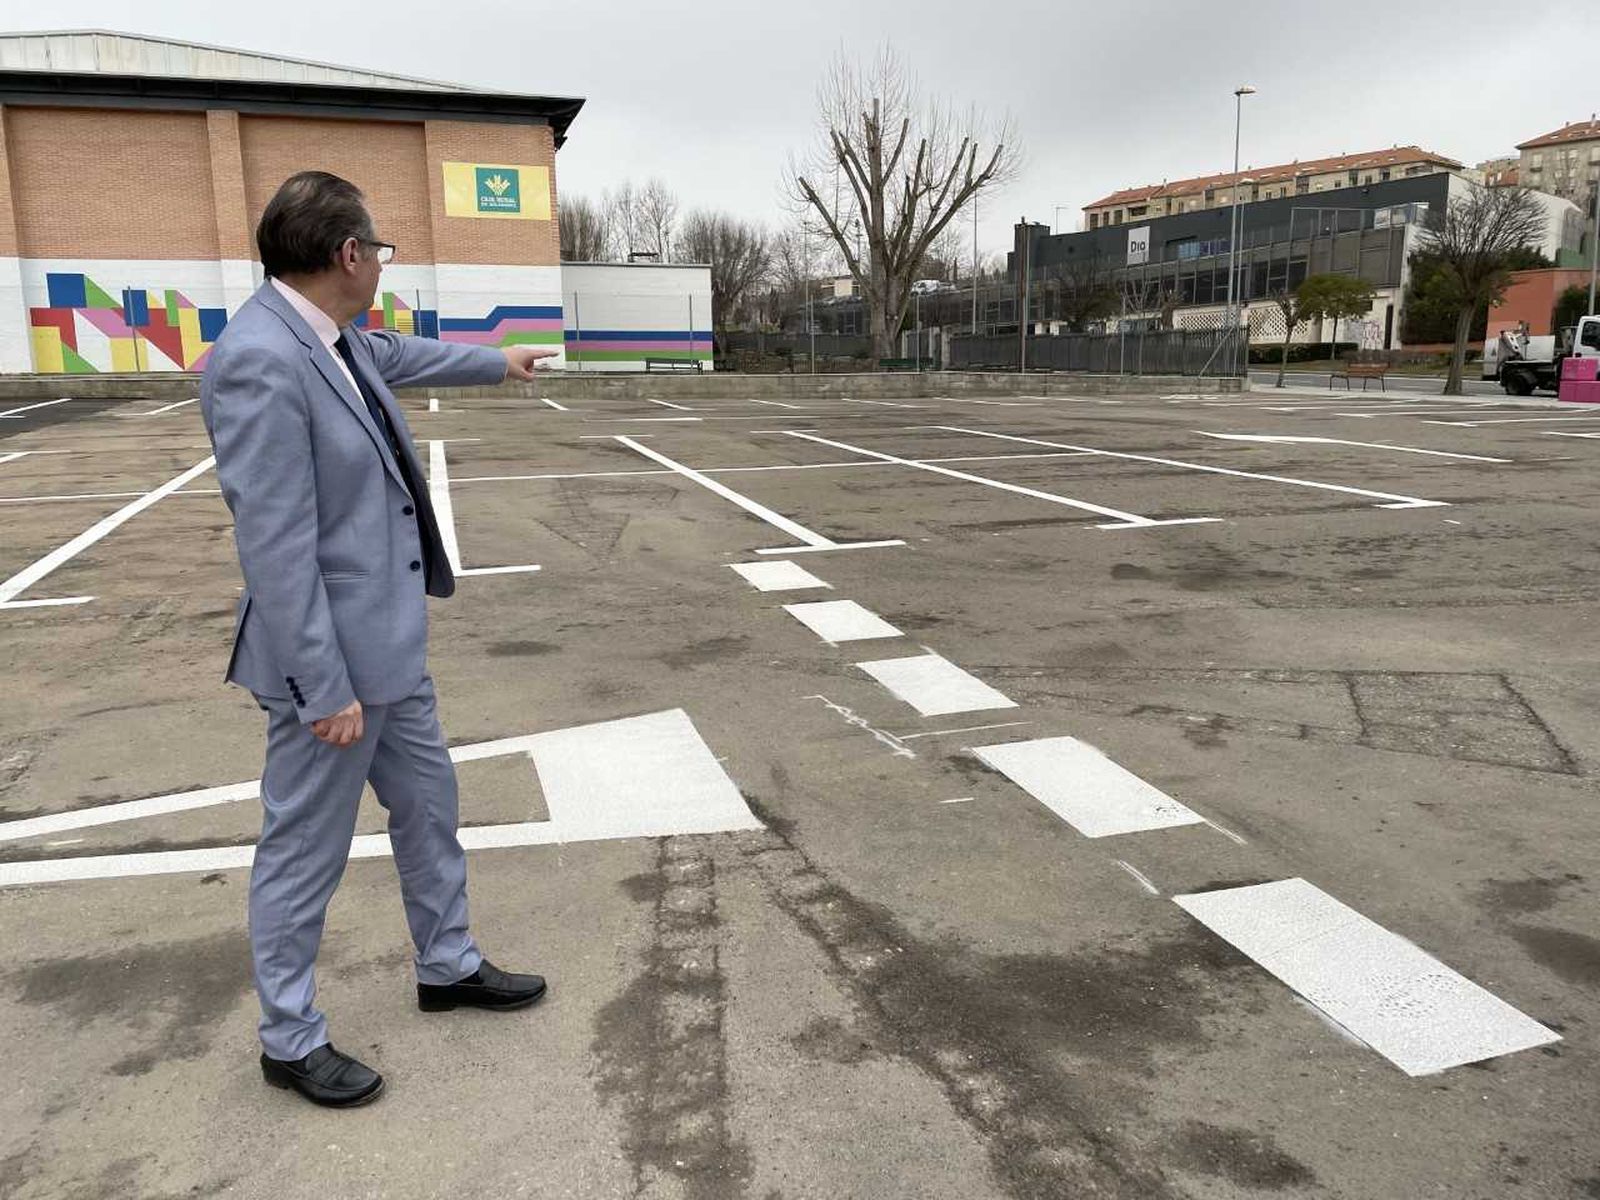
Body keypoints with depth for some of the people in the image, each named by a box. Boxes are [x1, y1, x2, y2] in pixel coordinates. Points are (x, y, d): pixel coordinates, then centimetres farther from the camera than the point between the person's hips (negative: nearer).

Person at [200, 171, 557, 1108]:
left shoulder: (339, 336, 3)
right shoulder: (260, 360, -25)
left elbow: (402, 356, 28)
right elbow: (276, 544, -26)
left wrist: (497, 362, 44)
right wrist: (326, 689, -22)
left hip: (390, 640, 10)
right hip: (331, 657, -10)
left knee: (429, 806, 22)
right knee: (306, 852, 8)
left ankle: (448, 966, 42)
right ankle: (292, 1040, 29)